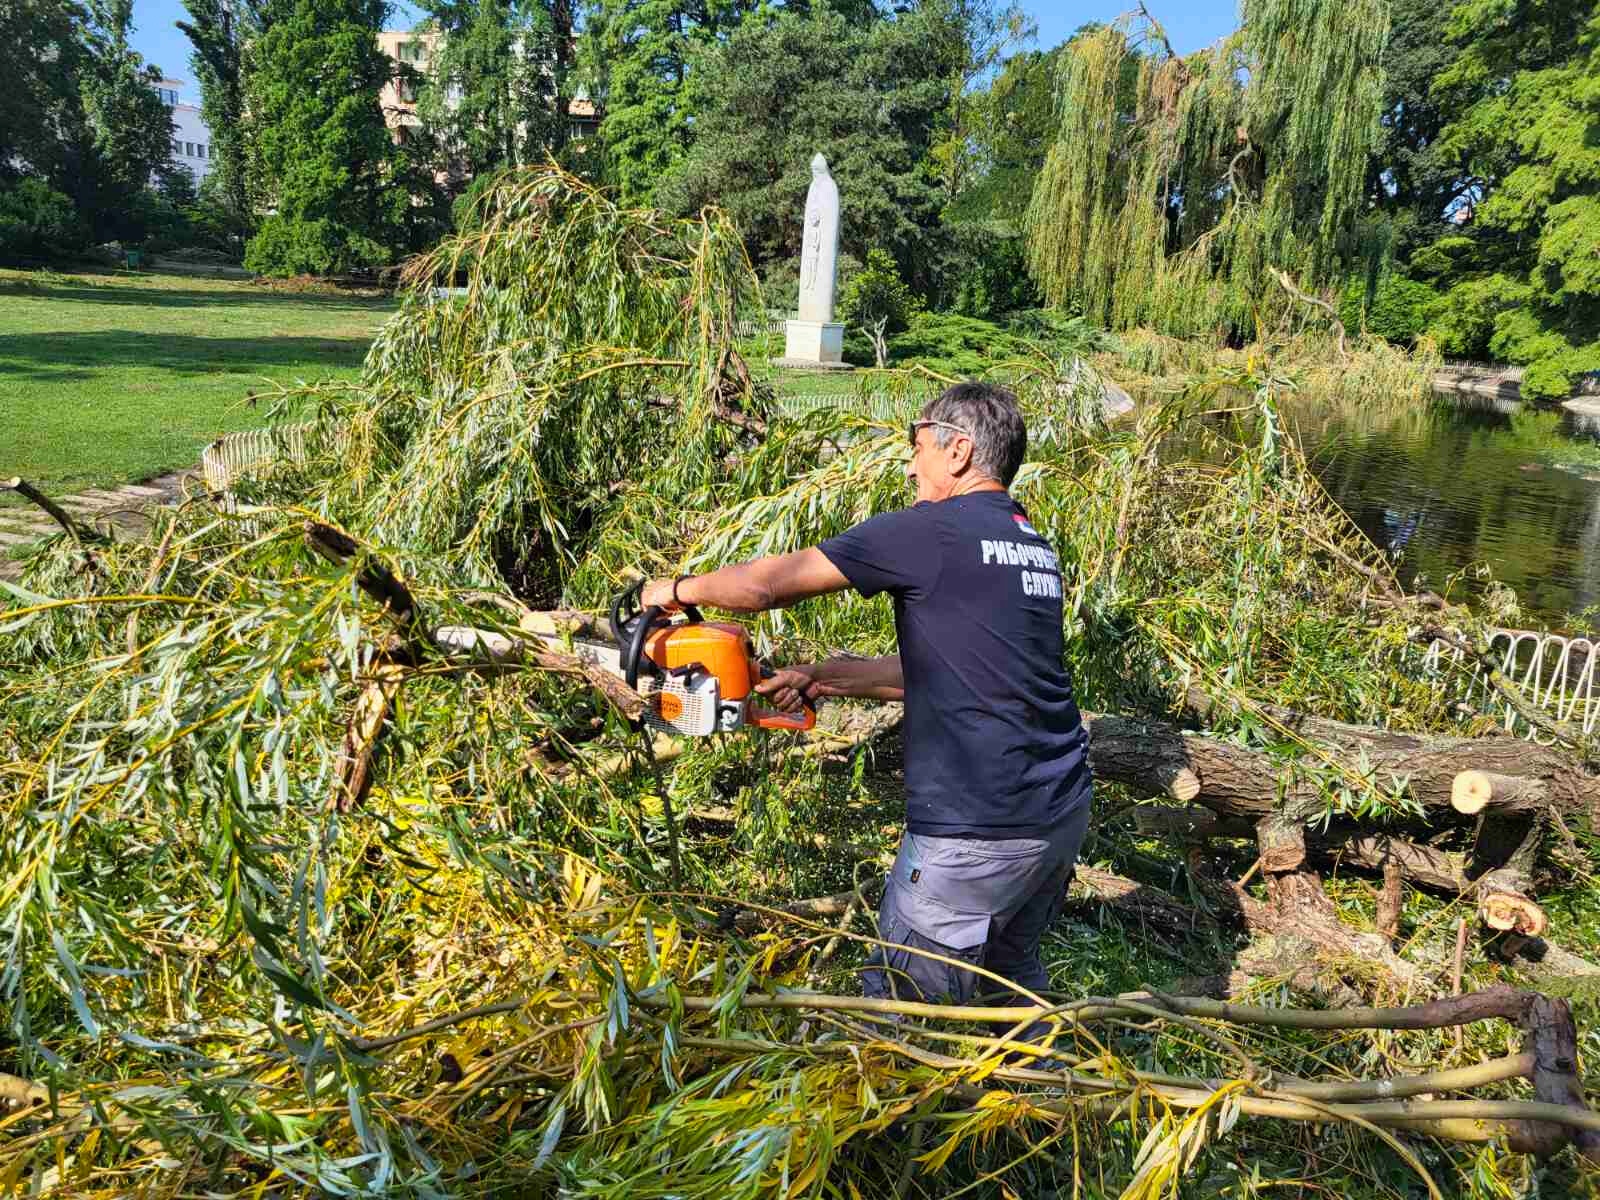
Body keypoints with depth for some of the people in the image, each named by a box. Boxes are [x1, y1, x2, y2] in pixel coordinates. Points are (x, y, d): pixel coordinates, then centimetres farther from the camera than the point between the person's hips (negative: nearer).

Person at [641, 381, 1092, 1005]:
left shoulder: (932, 530, -12)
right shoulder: (1035, 549, 12)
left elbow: (766, 583, -8)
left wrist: (678, 589, 9)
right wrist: (823, 678, 18)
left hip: (977, 833, -8)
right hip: (1065, 813, 9)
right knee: (1011, 968, 29)